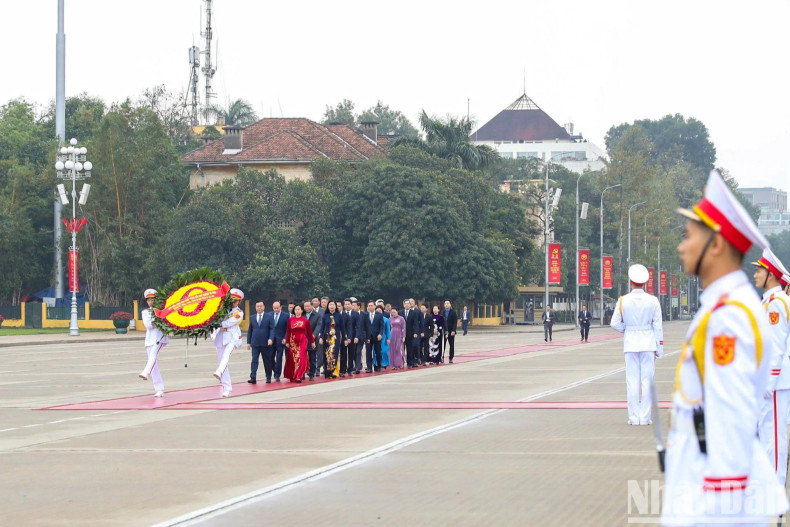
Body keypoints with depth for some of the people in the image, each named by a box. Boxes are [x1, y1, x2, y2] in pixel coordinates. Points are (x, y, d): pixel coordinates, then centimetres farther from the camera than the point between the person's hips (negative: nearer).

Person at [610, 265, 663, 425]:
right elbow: (658, 326, -2)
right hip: (648, 343, 0)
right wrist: (659, 347, 4)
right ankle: (645, 417, 2)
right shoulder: (653, 301, -4)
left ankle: (634, 417, 5)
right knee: (647, 380, 3)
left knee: (632, 380, 5)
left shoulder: (623, 301, -4)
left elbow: (615, 324, -3)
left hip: (630, 343, 0)